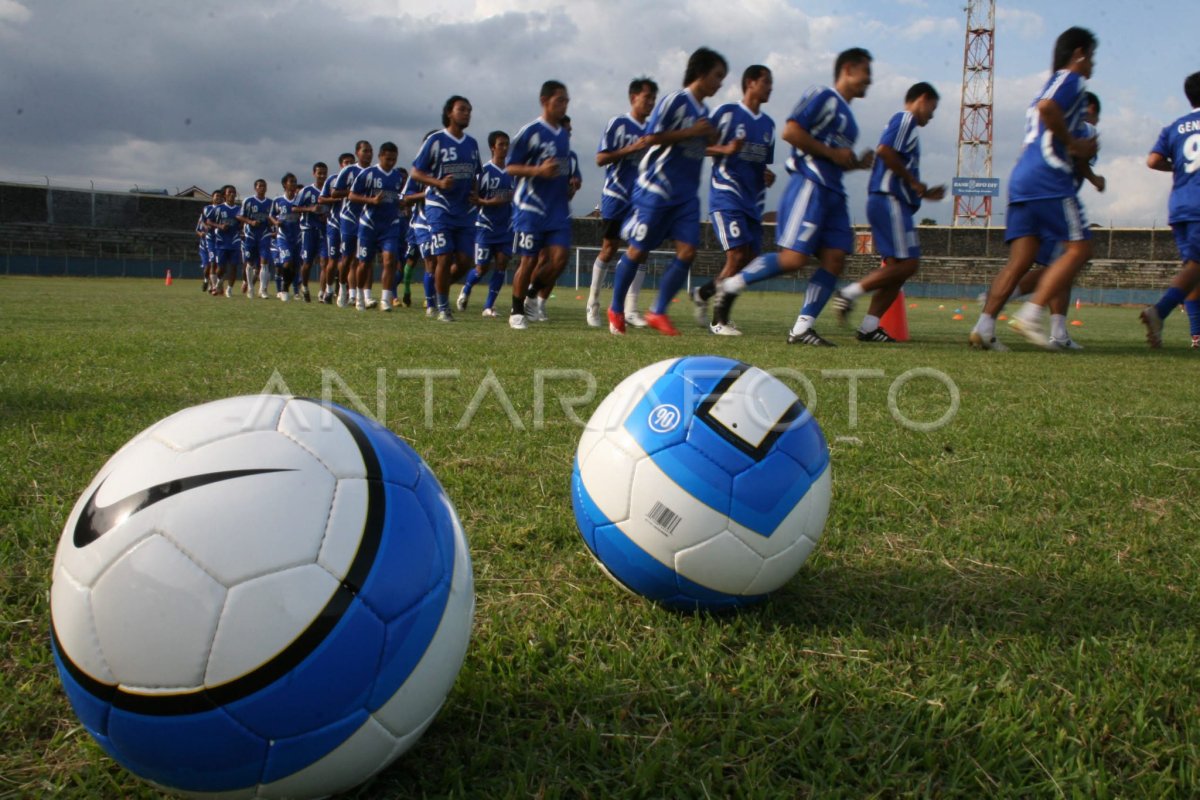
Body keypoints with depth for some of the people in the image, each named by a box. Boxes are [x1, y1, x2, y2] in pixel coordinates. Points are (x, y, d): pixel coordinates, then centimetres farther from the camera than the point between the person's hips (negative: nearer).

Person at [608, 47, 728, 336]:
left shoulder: (704, 111, 14)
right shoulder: (675, 100, -10)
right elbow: (652, 137, -16)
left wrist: (723, 148, 7)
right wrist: (691, 132, -16)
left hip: (687, 195, 7)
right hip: (657, 190, -7)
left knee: (687, 251, -7)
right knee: (639, 250, 2)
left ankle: (657, 312, 3)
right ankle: (616, 308, 19)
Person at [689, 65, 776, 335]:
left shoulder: (768, 124, 17)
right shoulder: (727, 112, -2)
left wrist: (767, 175, 3)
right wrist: (726, 149, -20)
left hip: (753, 201, 7)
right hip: (726, 196, -7)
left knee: (749, 258, 2)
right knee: (737, 255, -16)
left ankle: (702, 293, 24)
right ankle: (718, 320, -4)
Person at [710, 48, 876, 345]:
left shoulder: (846, 114, 25)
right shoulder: (823, 96, -4)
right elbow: (790, 131, -16)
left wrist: (857, 163, 13)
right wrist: (831, 153, -13)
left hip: (833, 193, 9)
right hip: (810, 186, -9)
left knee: (834, 260, -2)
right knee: (794, 258, -15)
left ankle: (801, 328, -1)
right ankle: (730, 286, 2)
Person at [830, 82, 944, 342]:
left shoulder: (904, 123, 26)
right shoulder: (905, 119, -4)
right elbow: (884, 150, -21)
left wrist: (924, 193, 20)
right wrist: (913, 182, -13)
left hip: (885, 202, 10)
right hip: (890, 201, -10)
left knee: (898, 267, 6)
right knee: (907, 264, -12)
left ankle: (869, 327, 3)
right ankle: (850, 293, -12)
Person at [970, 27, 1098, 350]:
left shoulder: (1052, 85, 29)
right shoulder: (1072, 80, 2)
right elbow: (1047, 108, -20)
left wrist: (1079, 150, 23)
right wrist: (1073, 144, -11)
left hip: (1021, 179, 9)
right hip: (1049, 180, -9)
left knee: (1020, 260, 3)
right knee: (1079, 247, -6)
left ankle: (984, 326, -8)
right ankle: (1030, 315, -16)